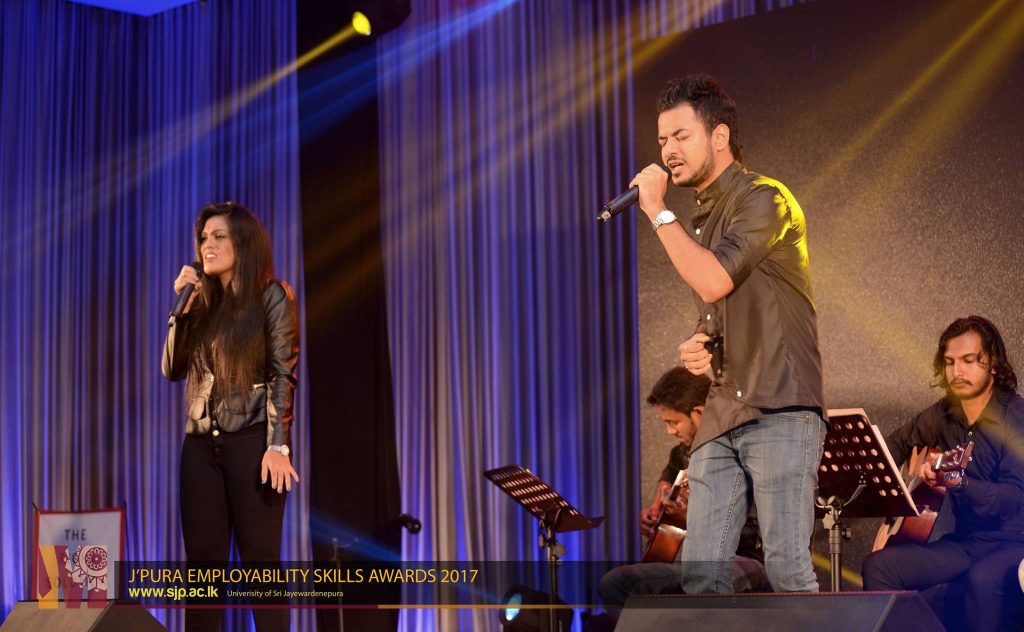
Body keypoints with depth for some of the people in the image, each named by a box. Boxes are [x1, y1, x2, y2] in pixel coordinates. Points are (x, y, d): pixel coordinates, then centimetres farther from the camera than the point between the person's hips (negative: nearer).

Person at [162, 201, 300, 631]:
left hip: (251, 442, -5)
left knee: (260, 560, -3)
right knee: (202, 561, 2)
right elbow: (172, 370, 9)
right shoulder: (203, 304, 15)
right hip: (200, 444, 5)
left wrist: (278, 445, -16)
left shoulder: (271, 296, 0)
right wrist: (183, 306, 2)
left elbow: (283, 374, -7)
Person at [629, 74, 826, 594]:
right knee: (700, 573, 3)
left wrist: (659, 212, -8)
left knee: (787, 567, -10)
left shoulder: (764, 200, -6)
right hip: (722, 416, 8)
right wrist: (695, 348, 8)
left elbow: (714, 281, -20)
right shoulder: (699, 218, 21)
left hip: (780, 412, -8)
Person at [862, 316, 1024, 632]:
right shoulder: (944, 414, 8)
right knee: (879, 566, -12)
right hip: (966, 540, 6)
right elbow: (899, 442, 29)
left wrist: (958, 482, -37)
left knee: (983, 578, -38)